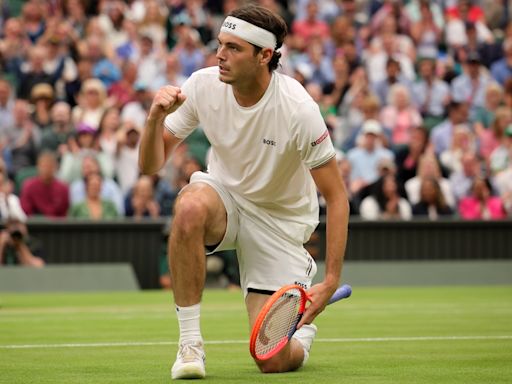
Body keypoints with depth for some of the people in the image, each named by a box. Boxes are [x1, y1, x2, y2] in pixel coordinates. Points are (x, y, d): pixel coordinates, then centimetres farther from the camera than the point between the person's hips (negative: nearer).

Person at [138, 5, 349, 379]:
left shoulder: (297, 109, -27)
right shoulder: (203, 85, -16)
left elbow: (337, 197, -19)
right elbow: (150, 165, -10)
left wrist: (332, 281, -25)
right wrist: (156, 117, -31)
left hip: (280, 219, -2)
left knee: (273, 361, -11)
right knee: (190, 207, -38)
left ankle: (303, 335, 28)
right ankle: (190, 343, -25)